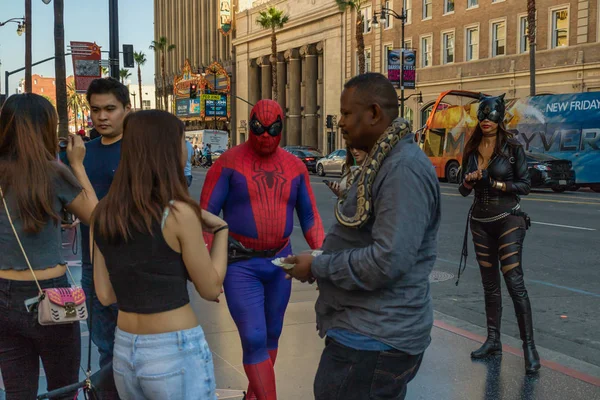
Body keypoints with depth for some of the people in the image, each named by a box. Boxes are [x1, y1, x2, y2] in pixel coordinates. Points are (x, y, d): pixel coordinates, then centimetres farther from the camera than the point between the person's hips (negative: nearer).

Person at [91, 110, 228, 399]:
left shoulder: (102, 214, 1)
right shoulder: (178, 213, -16)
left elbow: (105, 295, 4)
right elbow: (211, 289, -8)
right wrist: (221, 229, 3)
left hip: (123, 352, 6)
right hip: (177, 353, -6)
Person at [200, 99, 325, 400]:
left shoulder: (295, 166, 4)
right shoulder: (228, 163, -9)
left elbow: (309, 217, 9)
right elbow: (207, 215, -8)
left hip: (280, 261, 5)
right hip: (241, 265, -4)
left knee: (271, 335, 15)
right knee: (254, 340, -9)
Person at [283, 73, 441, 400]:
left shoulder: (404, 169, -21)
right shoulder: (384, 162, 14)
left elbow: (388, 261, -28)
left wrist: (317, 267, -16)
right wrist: (321, 260, 7)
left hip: (374, 340, -10)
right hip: (368, 330, 10)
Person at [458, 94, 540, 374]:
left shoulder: (512, 147, -7)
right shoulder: (472, 150, 6)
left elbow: (525, 185, -7)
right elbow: (464, 191, 9)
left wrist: (495, 184, -18)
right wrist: (469, 181, -13)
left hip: (508, 220, -5)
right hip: (480, 222, 5)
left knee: (515, 282, -11)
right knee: (489, 284, 10)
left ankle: (529, 346, -5)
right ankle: (493, 341, 18)